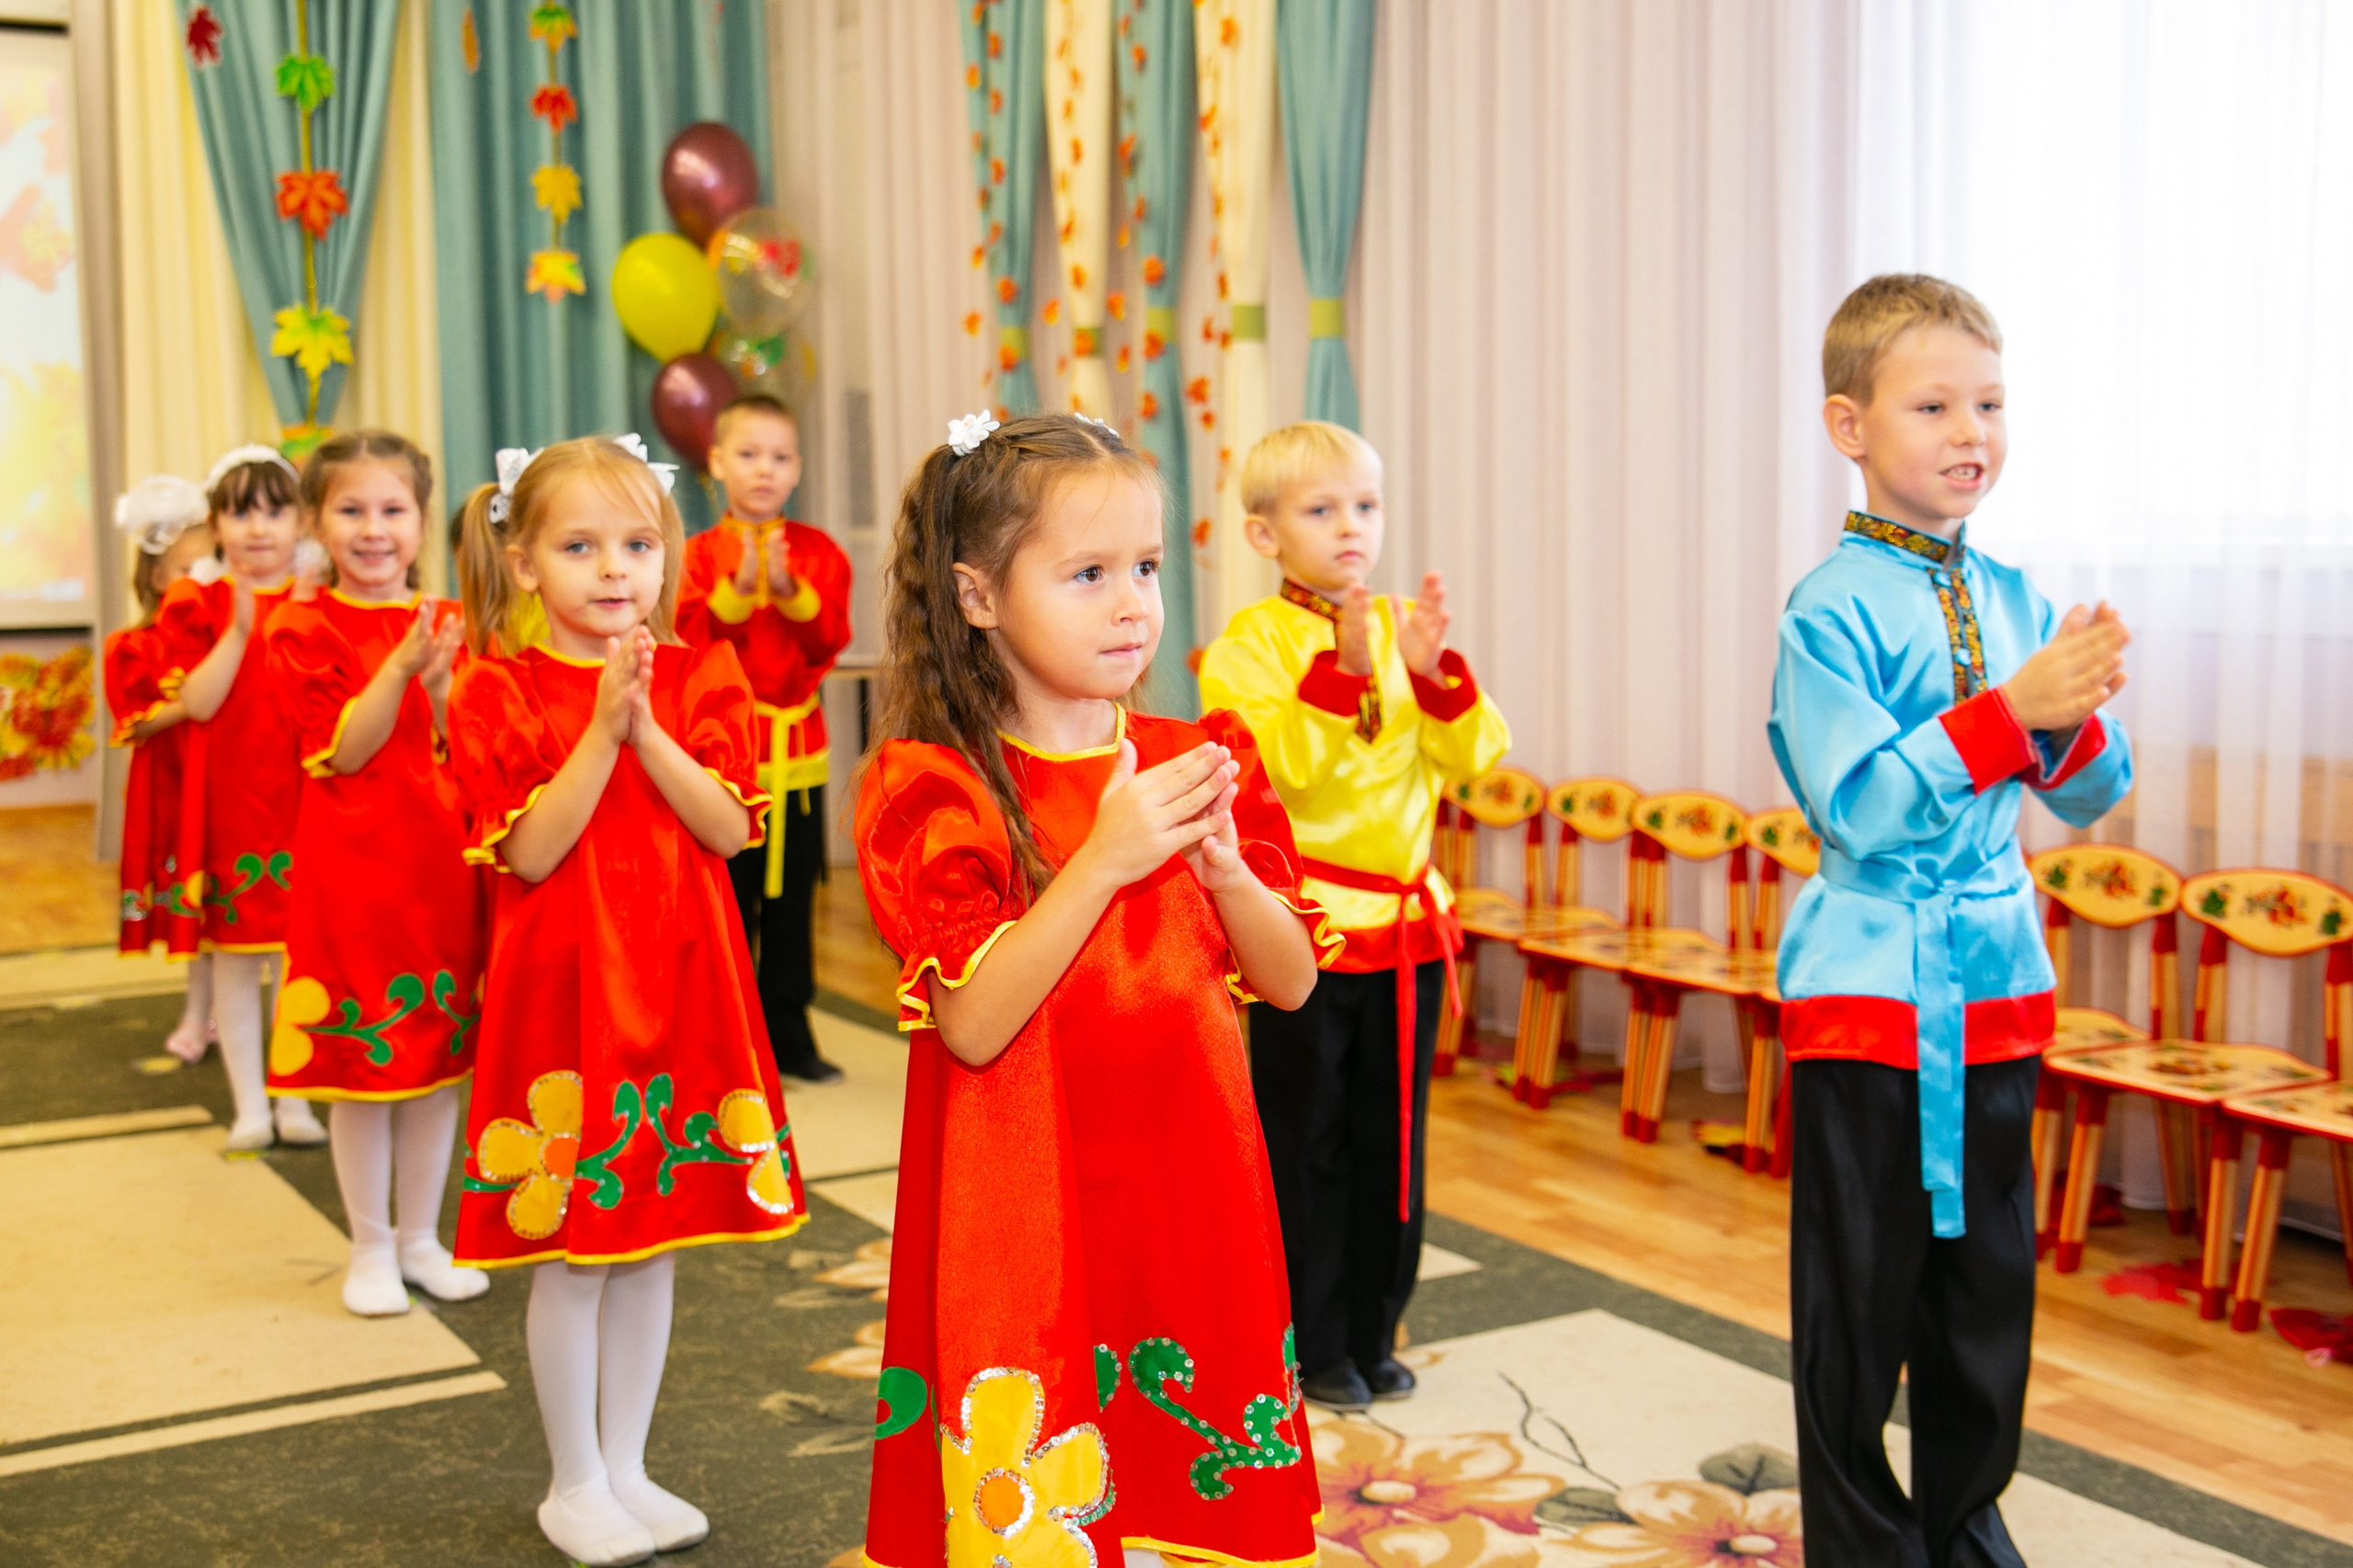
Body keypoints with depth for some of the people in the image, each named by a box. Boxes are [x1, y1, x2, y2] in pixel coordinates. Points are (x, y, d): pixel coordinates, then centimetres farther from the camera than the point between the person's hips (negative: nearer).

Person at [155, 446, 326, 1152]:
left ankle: (295, 1100, 17)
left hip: (303, 796, 1)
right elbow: (197, 702, -10)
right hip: (228, 798, -1)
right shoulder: (199, 607, 1)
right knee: (233, 953, 4)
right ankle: (249, 1106, 14)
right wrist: (239, 631, -20)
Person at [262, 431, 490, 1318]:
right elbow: (345, 752, -13)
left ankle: (422, 1237, 25)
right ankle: (371, 1247, 19)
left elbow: (467, 753, 1)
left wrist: (439, 683, -17)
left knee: (440, 1052, 10)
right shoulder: (305, 629, -4)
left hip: (441, 862, 4)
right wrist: (401, 665, -24)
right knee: (361, 1061, 4)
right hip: (352, 866, -4)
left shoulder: (446, 624, 7)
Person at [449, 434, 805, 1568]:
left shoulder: (697, 677, 4)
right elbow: (529, 851, -14)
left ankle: (626, 1467, 28)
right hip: (564, 988, -3)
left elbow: (728, 829, -6)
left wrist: (648, 730, -17)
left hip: (680, 986, 4)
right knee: (570, 1251, 5)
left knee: (655, 1240, 12)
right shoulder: (500, 688, -5)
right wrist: (601, 729, -22)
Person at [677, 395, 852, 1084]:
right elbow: (688, 641, -12)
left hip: (798, 748, 3)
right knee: (730, 903, 1)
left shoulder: (818, 551, 6)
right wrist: (738, 589, -24)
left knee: (793, 902, 10)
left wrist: (791, 591, -22)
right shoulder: (701, 554, 0)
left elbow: (830, 638, -7)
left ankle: (789, 1035, 21)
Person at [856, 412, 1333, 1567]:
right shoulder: (937, 790, -9)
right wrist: (1103, 861, -23)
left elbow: (1289, 982, 6)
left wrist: (1221, 866, -12)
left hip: (1190, 1199, 4)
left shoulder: (1198, 762, 5)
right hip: (1025, 1215, -4)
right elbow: (973, 1025, -17)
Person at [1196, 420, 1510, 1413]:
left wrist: (1433, 670, -17)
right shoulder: (1248, 645, -8)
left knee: (1392, 1140, 12)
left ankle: (1370, 1336, 26)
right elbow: (1283, 764, -21)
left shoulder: (1403, 629, 7)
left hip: (1405, 921, 5)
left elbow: (1475, 755, -1)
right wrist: (1342, 666, -28)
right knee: (1305, 1146, 4)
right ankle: (1308, 1349, 17)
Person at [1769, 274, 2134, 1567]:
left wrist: (2076, 719, -14)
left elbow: (2092, 800, 7)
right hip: (1868, 986, -5)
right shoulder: (1831, 611, -12)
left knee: (1991, 1281, 15)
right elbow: (1859, 808, -19)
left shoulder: (2019, 602, 6)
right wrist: (2007, 714, -26)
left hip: (1997, 984, 6)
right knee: (1861, 1292, 5)